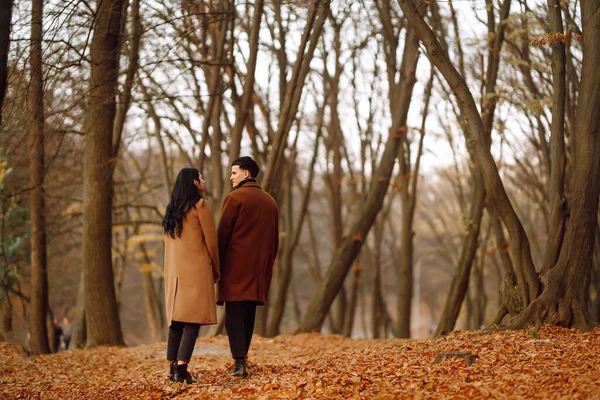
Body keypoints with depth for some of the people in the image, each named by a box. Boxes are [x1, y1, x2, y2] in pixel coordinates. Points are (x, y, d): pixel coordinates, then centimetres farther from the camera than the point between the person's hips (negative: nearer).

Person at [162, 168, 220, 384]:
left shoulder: (172, 209, 15)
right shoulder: (201, 205, -6)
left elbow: (170, 242, 15)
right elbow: (211, 241, -5)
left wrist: (178, 270, 17)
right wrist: (216, 269, 6)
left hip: (174, 270, 7)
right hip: (196, 269, -7)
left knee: (176, 319, 9)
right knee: (193, 321, -8)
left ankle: (173, 368, 9)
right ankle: (181, 368, -17)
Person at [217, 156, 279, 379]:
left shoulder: (234, 198, -7)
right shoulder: (270, 202, 14)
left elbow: (222, 235, -8)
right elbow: (275, 240, 17)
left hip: (236, 266, -6)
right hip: (259, 269, 6)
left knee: (234, 316, -7)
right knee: (248, 316, 11)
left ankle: (239, 363, -16)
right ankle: (241, 360, 13)